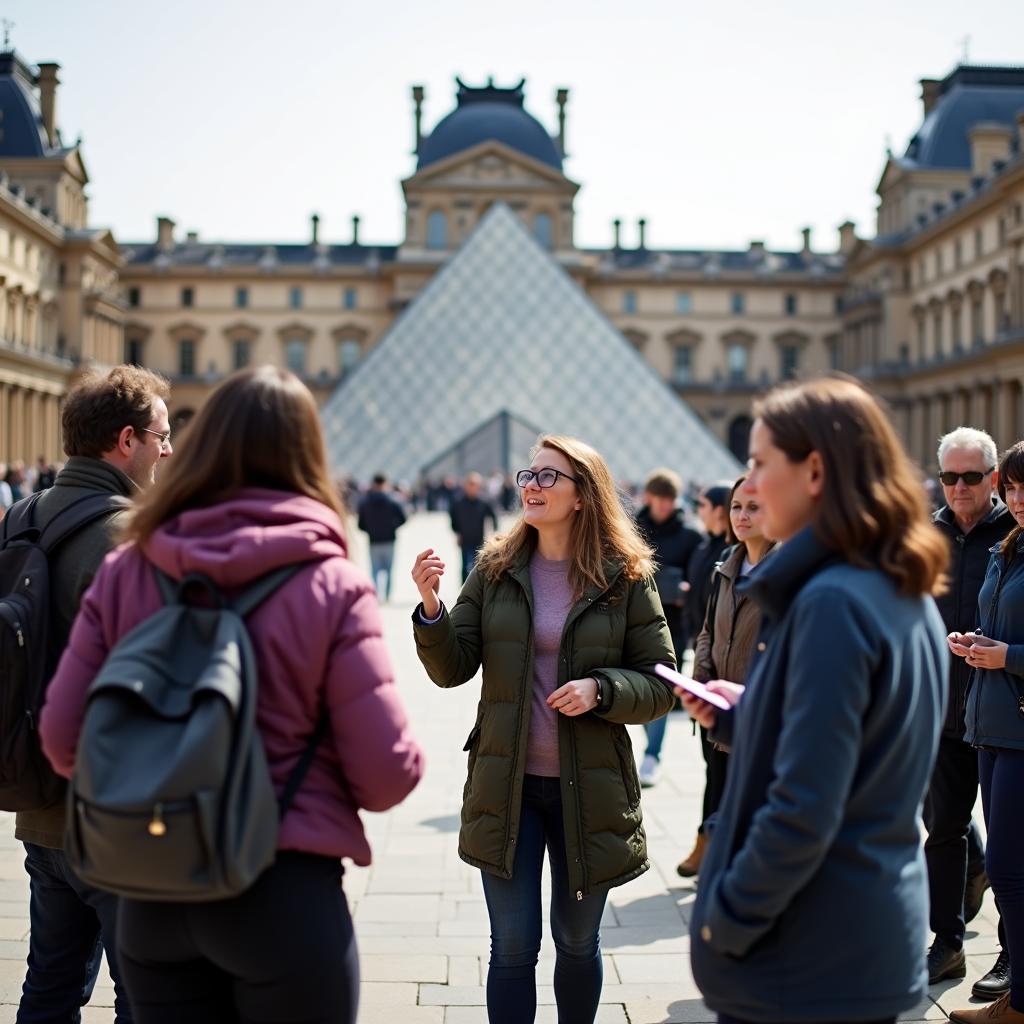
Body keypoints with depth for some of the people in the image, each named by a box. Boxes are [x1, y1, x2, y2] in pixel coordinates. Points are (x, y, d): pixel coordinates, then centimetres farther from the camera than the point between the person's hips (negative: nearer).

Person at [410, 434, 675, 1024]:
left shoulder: (625, 578, -5)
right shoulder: (496, 569, 0)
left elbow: (661, 684, -3)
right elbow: (452, 669, -3)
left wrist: (599, 690, -21)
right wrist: (431, 606, -20)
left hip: (589, 790, -1)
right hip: (507, 786, 1)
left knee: (578, 942, 16)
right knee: (513, 947, 7)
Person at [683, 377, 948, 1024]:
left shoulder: (831, 601, -22)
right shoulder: (910, 599, 6)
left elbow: (802, 810, -25)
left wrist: (725, 922, -14)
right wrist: (740, 719, 9)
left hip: (803, 965, -8)